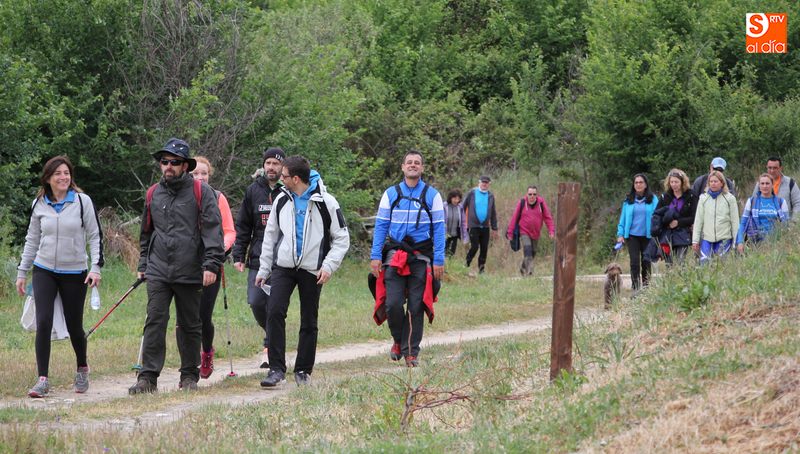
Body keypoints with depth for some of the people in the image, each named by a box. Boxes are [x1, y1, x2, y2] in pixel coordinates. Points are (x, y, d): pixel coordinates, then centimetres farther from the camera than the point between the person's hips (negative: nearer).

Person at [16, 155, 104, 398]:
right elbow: (32, 240, 14)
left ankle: (82, 370, 32)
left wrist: (96, 267, -11)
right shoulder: (39, 204, 4)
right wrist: (22, 272, 13)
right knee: (43, 323, -12)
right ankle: (42, 379, -10)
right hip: (44, 271, 2)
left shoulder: (82, 201, -4)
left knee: (74, 326, 5)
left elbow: (95, 236, -1)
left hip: (74, 273, -1)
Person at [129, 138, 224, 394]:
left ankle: (189, 375, 20)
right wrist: (143, 265, 21)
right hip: (158, 271, 3)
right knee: (154, 322, -8)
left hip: (190, 273, -3)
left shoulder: (201, 192, -1)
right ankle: (148, 377, -10)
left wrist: (211, 264, -17)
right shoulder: (153, 194, 13)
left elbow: (213, 229, -8)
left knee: (189, 325, 8)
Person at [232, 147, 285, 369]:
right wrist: (238, 255, 5)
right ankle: (273, 335, 22)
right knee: (256, 303, -3)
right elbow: (243, 226, 13)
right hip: (258, 258, 3)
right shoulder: (253, 191, 9)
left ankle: (270, 347, 2)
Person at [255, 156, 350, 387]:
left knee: (309, 322, 4)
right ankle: (276, 368, -12)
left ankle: (303, 371, 17)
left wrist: (329, 266, -13)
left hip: (312, 271, -2)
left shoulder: (325, 203, -6)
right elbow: (271, 235, 15)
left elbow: (342, 238, -1)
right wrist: (263, 269, 13)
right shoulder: (282, 200, 6)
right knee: (275, 312, -14)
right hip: (283, 267, 2)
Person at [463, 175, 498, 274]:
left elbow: (493, 214, 15)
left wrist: (494, 228, 13)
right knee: (474, 247, -9)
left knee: (484, 249, 4)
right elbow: (464, 207, 3)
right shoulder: (472, 193, 0)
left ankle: (481, 269, 13)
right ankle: (466, 265, 9)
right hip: (473, 226, -4)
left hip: (485, 227, 4)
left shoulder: (490, 196, 10)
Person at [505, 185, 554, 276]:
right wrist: (510, 232, -6)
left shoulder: (541, 203, -5)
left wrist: (551, 231, -14)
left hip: (535, 234, 3)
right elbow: (514, 217, -5)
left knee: (533, 252, 14)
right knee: (527, 251, -21)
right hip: (524, 232, -3)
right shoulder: (522, 202, -8)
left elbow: (547, 217, -3)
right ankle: (529, 270, -27)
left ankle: (523, 268, 35)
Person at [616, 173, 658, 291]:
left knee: (646, 262, 8)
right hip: (632, 236, 1)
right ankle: (635, 288, -7)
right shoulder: (628, 200, 6)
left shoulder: (653, 199, -1)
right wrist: (620, 234, 3)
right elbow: (623, 218, 8)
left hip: (647, 236, -1)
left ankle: (646, 287, 19)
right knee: (634, 262, -7)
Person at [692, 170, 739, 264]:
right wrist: (695, 240, 5)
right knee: (704, 263, -9)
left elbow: (735, 221, 3)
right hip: (706, 238, 2)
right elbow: (698, 220, 10)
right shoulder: (703, 198, 9)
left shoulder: (729, 198, 2)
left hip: (724, 239, -2)